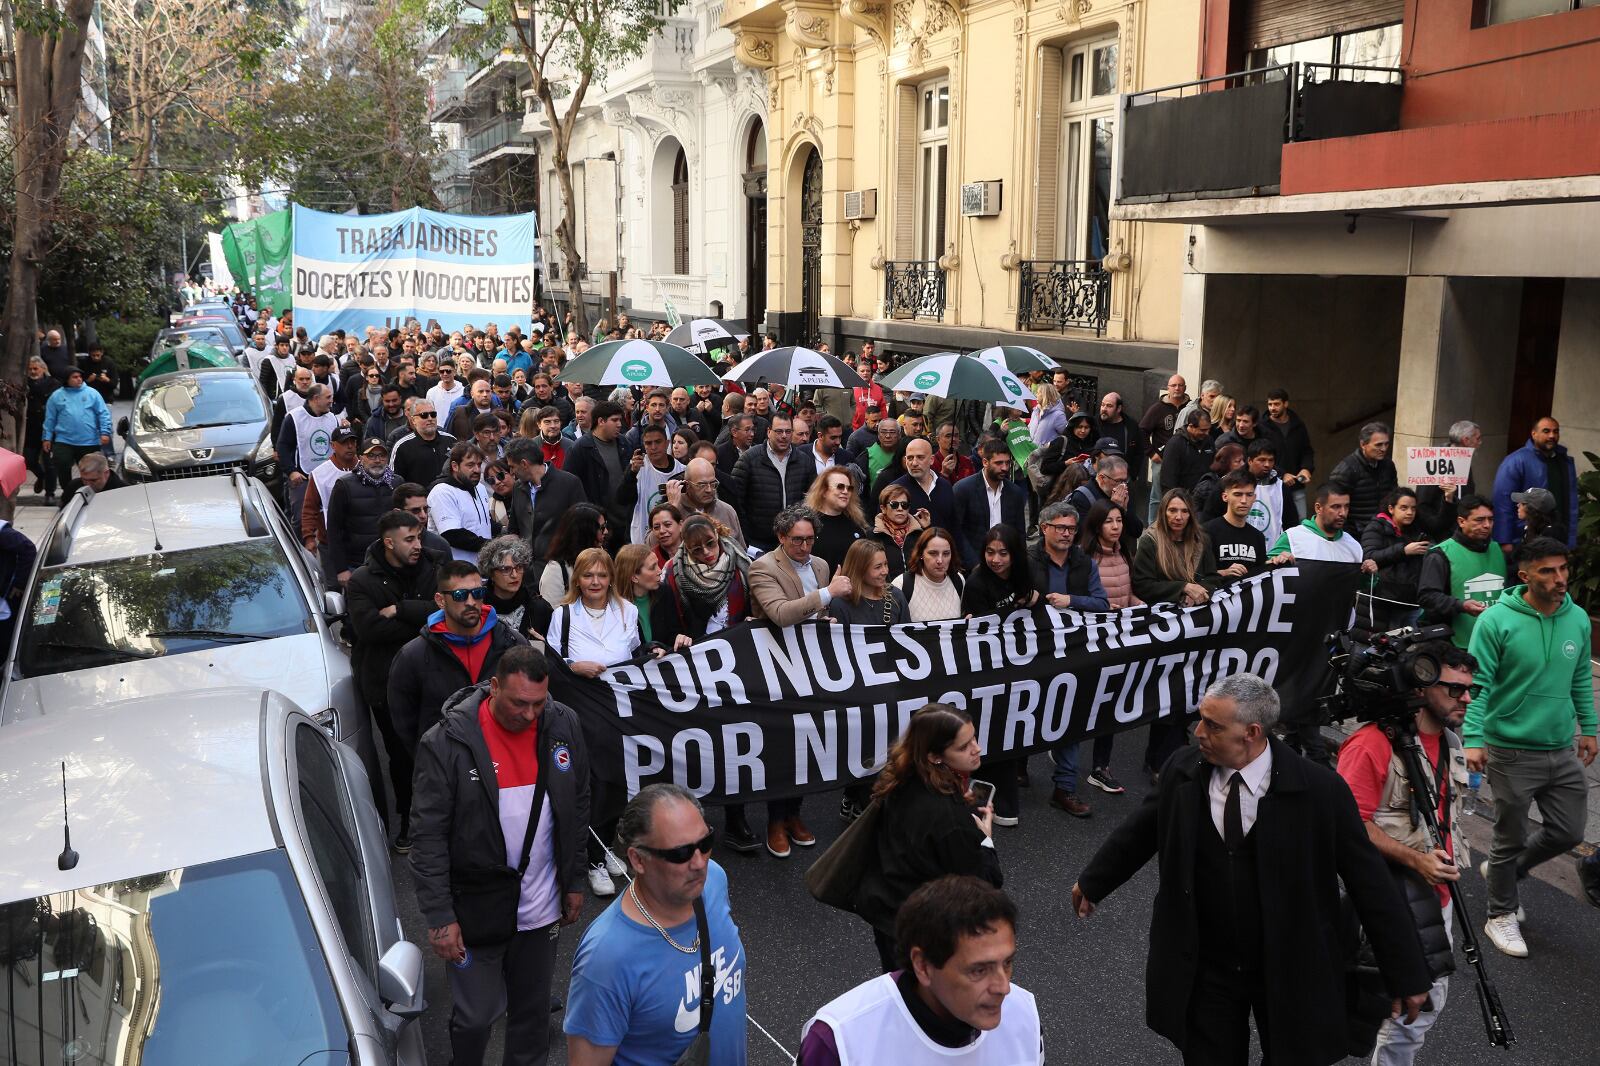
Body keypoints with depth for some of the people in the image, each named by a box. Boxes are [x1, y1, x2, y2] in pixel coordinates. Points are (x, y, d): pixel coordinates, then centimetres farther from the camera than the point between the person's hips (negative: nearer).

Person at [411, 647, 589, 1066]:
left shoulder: (563, 726, -4)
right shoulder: (446, 743, -16)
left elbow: (577, 808, 8)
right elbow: (429, 837, -13)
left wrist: (574, 882, 11)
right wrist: (439, 917, -14)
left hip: (541, 907, 4)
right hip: (475, 910, -3)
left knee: (533, 1012, 16)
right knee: (476, 1017, 6)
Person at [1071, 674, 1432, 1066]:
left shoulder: (1320, 790, -19)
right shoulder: (1181, 771, -11)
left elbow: (1370, 883, -11)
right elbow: (1139, 831, 8)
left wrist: (1407, 974, -5)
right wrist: (1092, 882, 21)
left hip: (1291, 974, -2)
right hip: (1203, 971, 2)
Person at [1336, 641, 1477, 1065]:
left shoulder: (1451, 741, 8)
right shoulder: (1373, 744, -21)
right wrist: (1414, 859, -27)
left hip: (1437, 897, 9)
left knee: (1431, 1002, 19)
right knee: (1411, 1011, -3)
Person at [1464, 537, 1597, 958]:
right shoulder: (1497, 621, -16)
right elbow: (1477, 684, -16)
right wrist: (1473, 739, -23)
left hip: (1562, 751, 6)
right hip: (1512, 752, -5)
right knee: (1511, 839, 7)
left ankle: (1504, 871, 39)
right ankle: (1501, 917, 27)